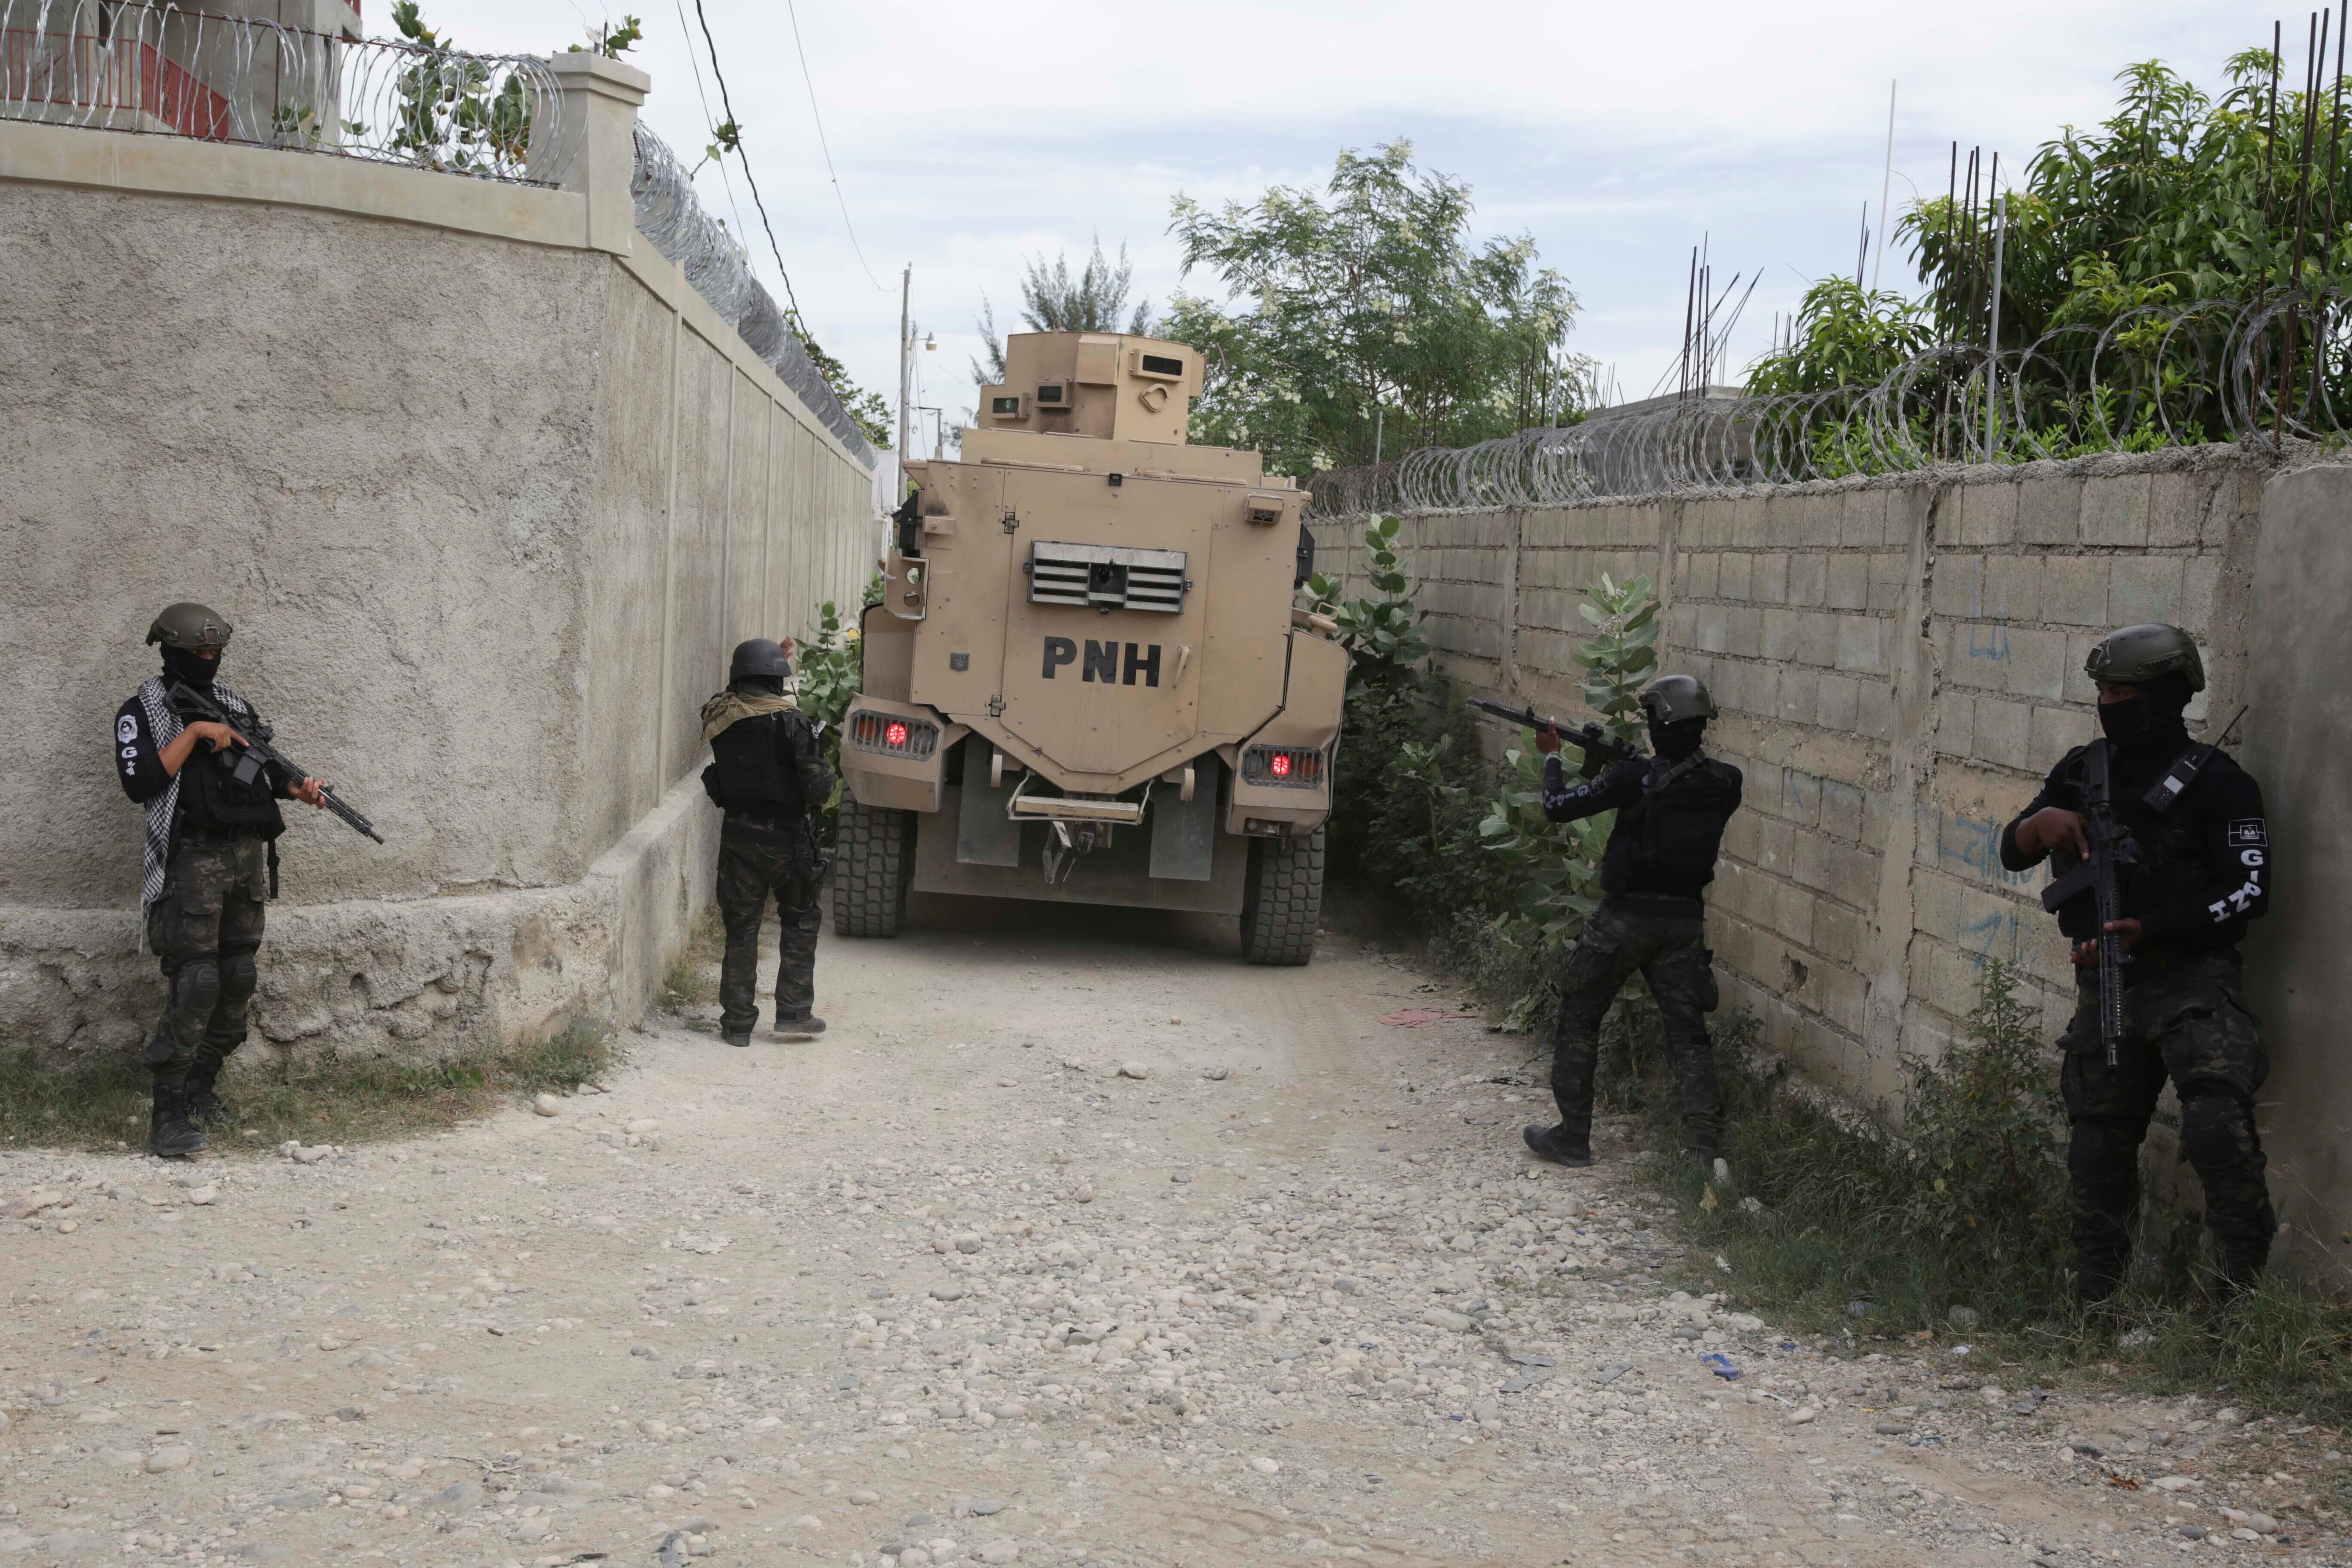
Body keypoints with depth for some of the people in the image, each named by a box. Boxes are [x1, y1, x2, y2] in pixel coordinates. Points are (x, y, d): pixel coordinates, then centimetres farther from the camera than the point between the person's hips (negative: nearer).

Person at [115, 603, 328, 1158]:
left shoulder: (235, 704, 16)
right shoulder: (142, 711, -1)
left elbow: (265, 768, 22)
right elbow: (139, 782, -15)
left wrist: (298, 788, 1)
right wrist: (193, 733, -16)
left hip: (248, 859, 7)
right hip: (192, 861, -7)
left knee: (239, 982, 8)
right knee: (195, 985, -13)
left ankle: (201, 1088, 21)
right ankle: (168, 1115, -10)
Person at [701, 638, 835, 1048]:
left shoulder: (718, 717, -3)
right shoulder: (790, 719, -14)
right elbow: (817, 782, -16)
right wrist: (819, 797, 4)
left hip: (737, 833, 3)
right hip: (785, 835, -3)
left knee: (740, 929, 9)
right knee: (800, 922, 14)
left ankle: (738, 1021, 10)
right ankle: (794, 1013, 10)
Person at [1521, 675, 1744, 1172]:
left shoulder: (1636, 778, -18)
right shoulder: (1725, 784, -2)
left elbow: (1558, 807, -10)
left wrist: (1552, 757, 7)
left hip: (1626, 919, -4)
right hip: (1686, 920, 4)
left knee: (1579, 1021, 13)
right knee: (1688, 1032, 8)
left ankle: (1573, 1137, 17)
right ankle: (1705, 1145, -4)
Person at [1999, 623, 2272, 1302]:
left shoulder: (2216, 782, -5)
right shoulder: (2083, 770, 12)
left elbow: (2248, 892, -9)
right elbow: (2012, 853, 13)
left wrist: (2146, 931, -18)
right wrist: (2043, 821, -11)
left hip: (2191, 975, -6)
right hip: (2104, 981, 6)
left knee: (2217, 1122, -23)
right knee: (2099, 1143, 10)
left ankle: (2247, 1287, -15)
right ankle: (2096, 1295, 21)